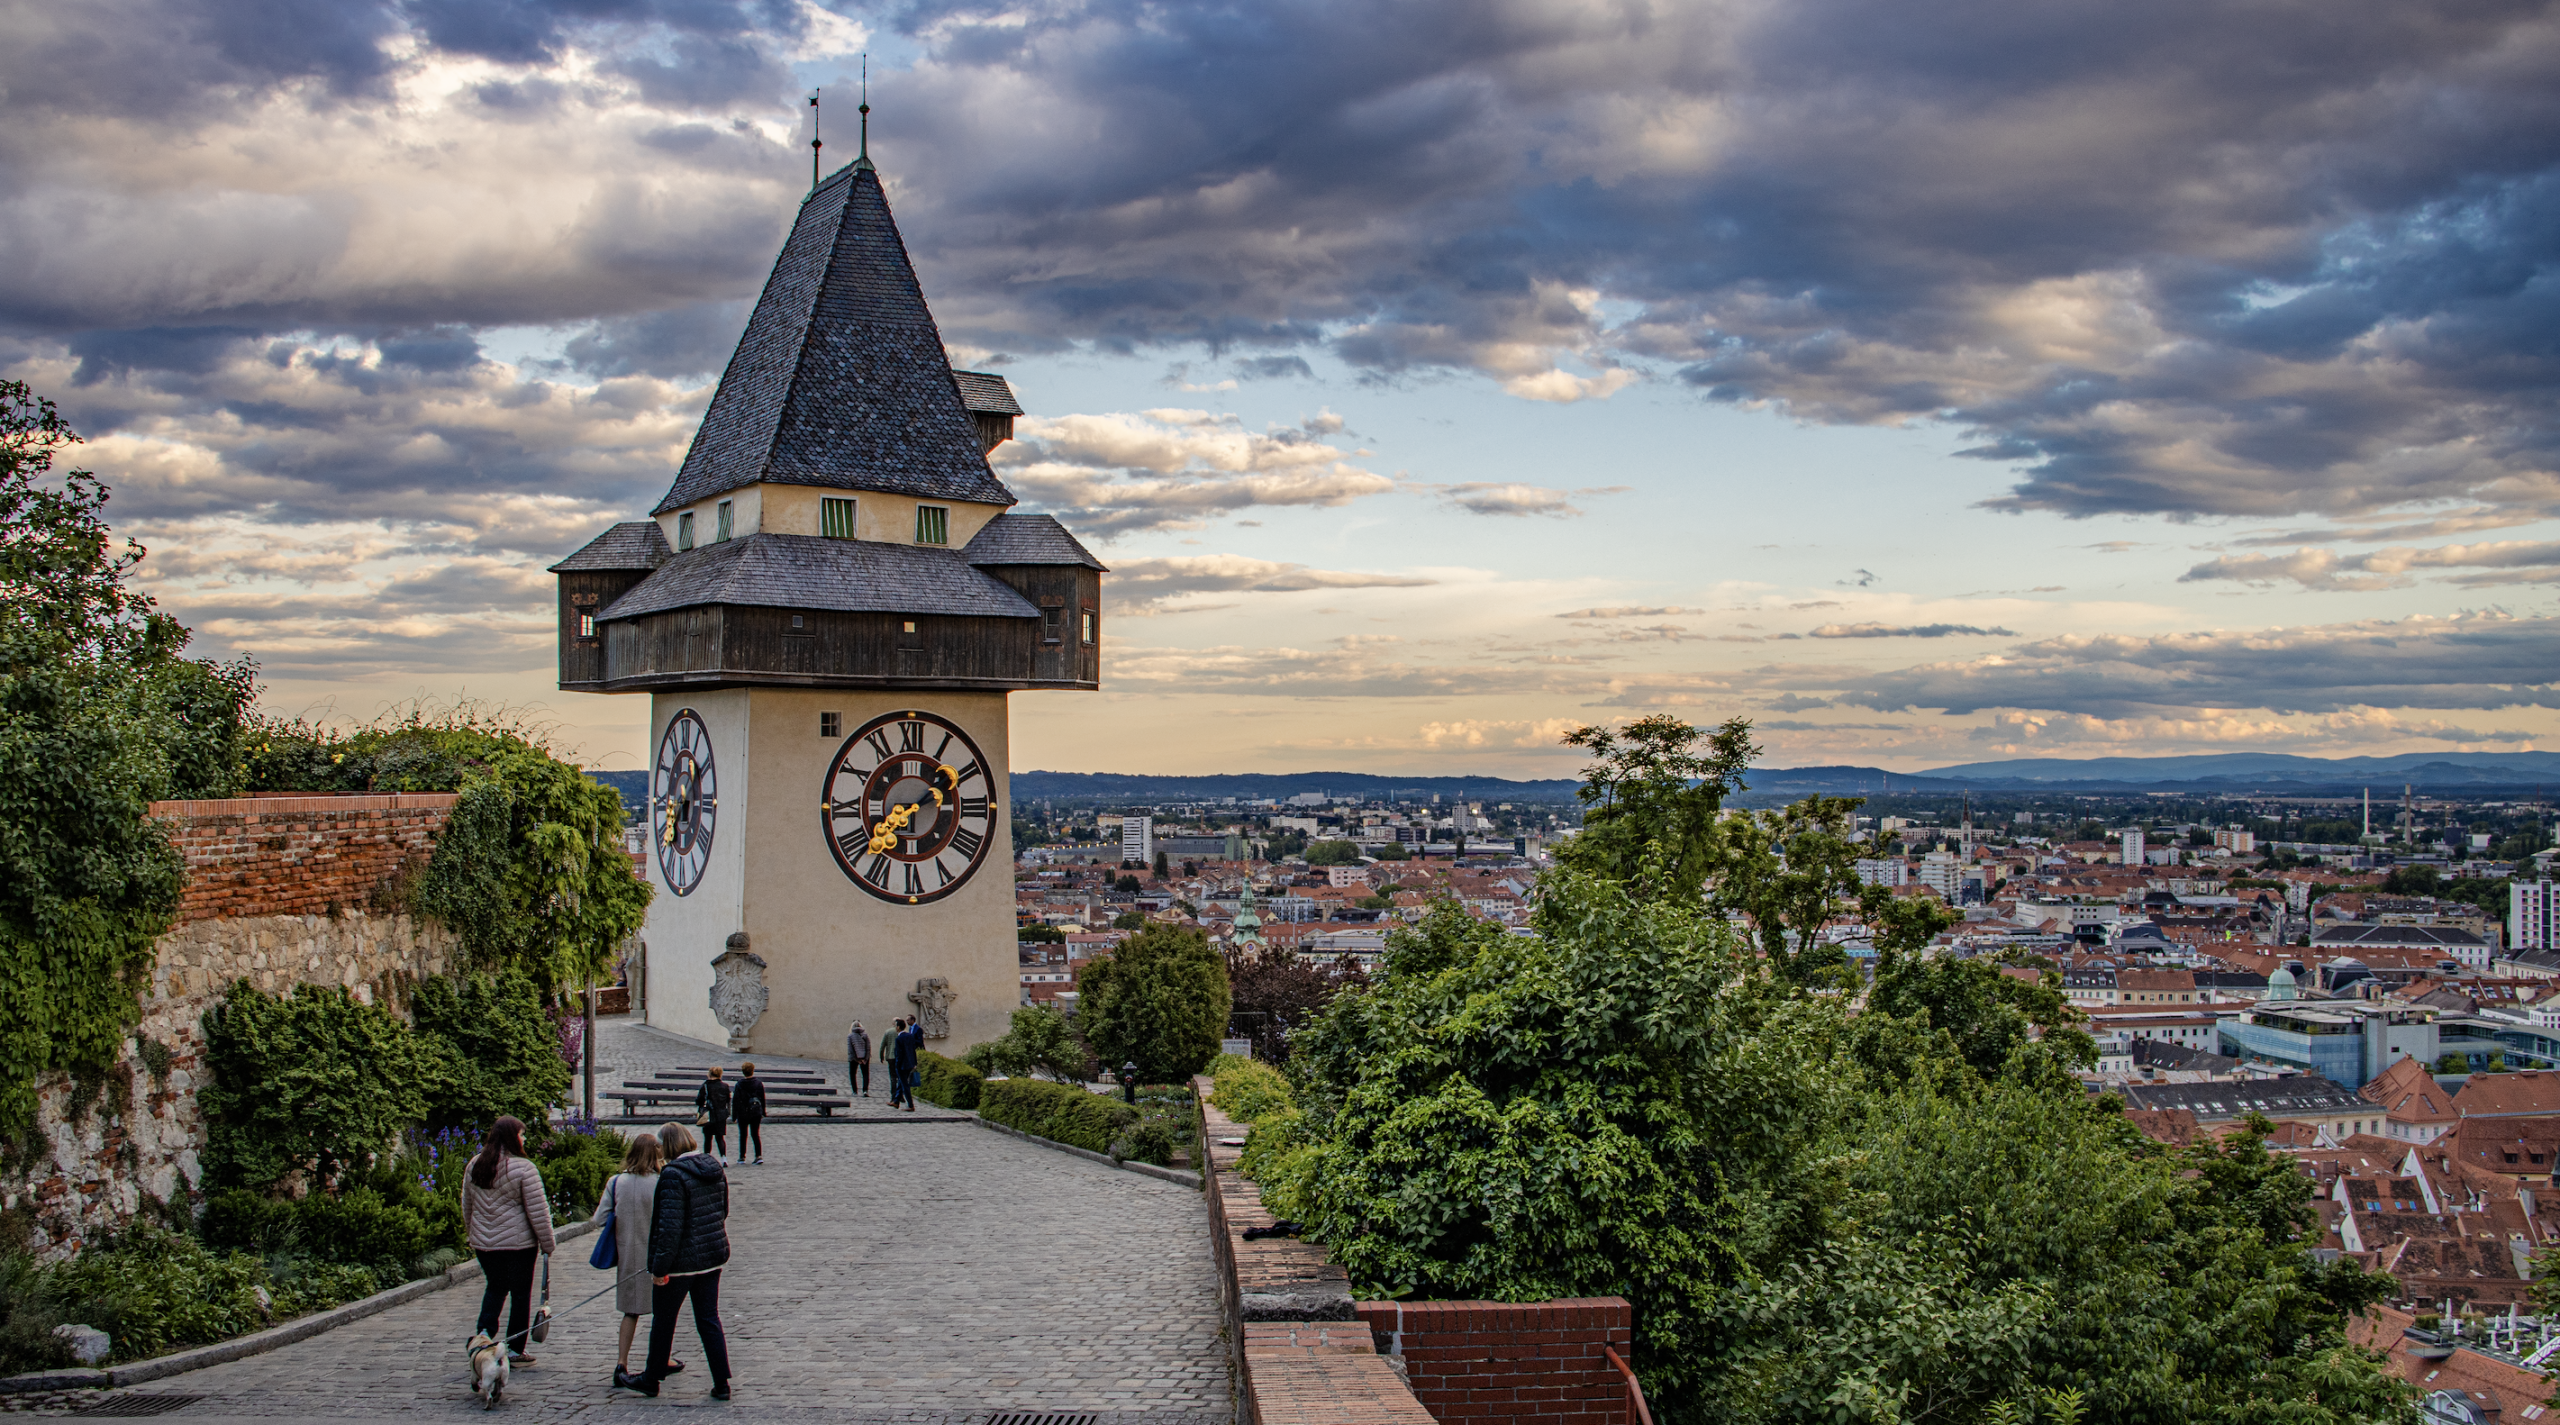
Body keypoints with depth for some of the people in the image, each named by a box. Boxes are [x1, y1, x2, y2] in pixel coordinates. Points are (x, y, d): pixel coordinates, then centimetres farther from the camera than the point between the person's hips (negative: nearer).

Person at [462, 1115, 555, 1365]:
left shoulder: (475, 1166, 4)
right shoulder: (523, 1168, -16)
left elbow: (467, 1206, 15)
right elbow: (538, 1211, -14)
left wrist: (474, 1233, 28)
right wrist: (547, 1244, -5)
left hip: (484, 1243, 6)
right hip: (518, 1242, -5)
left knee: (495, 1287, 22)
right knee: (520, 1293, 6)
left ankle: (484, 1330, 3)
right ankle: (514, 1350, 9)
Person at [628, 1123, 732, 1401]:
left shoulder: (673, 1175, -20)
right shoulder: (714, 1167, 4)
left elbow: (670, 1226, -22)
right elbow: (723, 1211, 15)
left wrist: (659, 1267, -18)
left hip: (682, 1261, -7)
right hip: (713, 1255, 7)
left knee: (663, 1321, 12)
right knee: (709, 1320, 12)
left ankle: (651, 1379, 27)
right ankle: (721, 1383, 9)